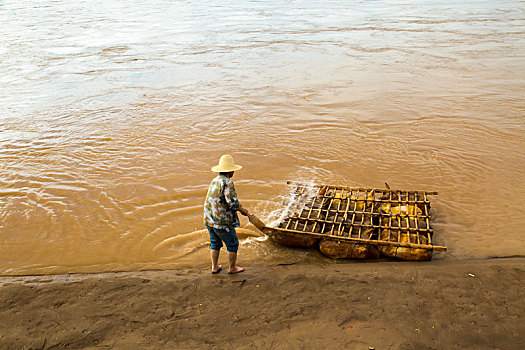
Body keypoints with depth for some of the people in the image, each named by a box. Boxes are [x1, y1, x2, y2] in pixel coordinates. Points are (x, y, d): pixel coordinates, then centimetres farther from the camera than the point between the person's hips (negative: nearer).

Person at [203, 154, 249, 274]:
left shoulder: (214, 181, 10)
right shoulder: (227, 182, -19)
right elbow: (232, 202, -25)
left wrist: (238, 207, 17)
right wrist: (242, 210, -6)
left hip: (209, 219, 8)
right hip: (222, 222, -8)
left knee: (215, 243, 23)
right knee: (232, 244, 10)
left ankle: (214, 267, 32)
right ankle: (232, 268, 23)